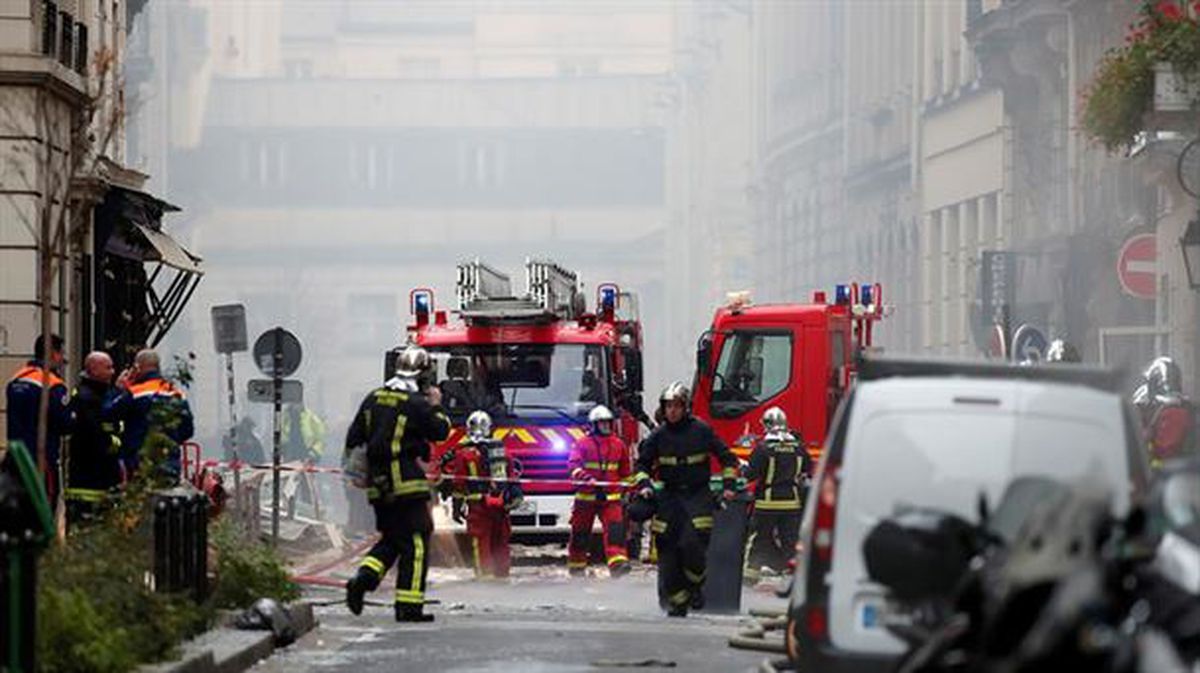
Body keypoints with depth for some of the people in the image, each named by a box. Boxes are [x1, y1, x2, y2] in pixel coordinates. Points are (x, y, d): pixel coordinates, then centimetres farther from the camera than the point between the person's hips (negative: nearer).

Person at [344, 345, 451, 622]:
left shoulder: (374, 399, 9)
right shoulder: (416, 403, -12)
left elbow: (354, 438, 12)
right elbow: (440, 431, -3)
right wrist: (436, 407, 12)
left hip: (378, 485, 7)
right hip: (406, 484, -7)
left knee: (390, 539, 19)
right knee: (415, 543, -1)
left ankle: (363, 578, -4)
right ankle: (409, 606, -4)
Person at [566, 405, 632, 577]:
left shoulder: (619, 445, 12)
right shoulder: (582, 443, -1)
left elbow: (625, 472, 23)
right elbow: (573, 464, -14)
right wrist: (585, 478, -30)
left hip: (610, 498, 2)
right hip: (586, 497, -2)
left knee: (616, 528, -18)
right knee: (580, 533, 8)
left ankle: (618, 561, -27)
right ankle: (576, 566, 23)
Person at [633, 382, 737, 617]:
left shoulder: (701, 431, -2)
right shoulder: (659, 435, 3)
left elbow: (727, 458, 7)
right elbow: (642, 463, 14)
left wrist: (728, 485, 1)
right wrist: (644, 485, -3)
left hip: (697, 494, -3)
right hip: (670, 496, 3)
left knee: (692, 544, -19)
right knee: (667, 547, -3)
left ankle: (695, 586, 5)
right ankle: (676, 600, 5)